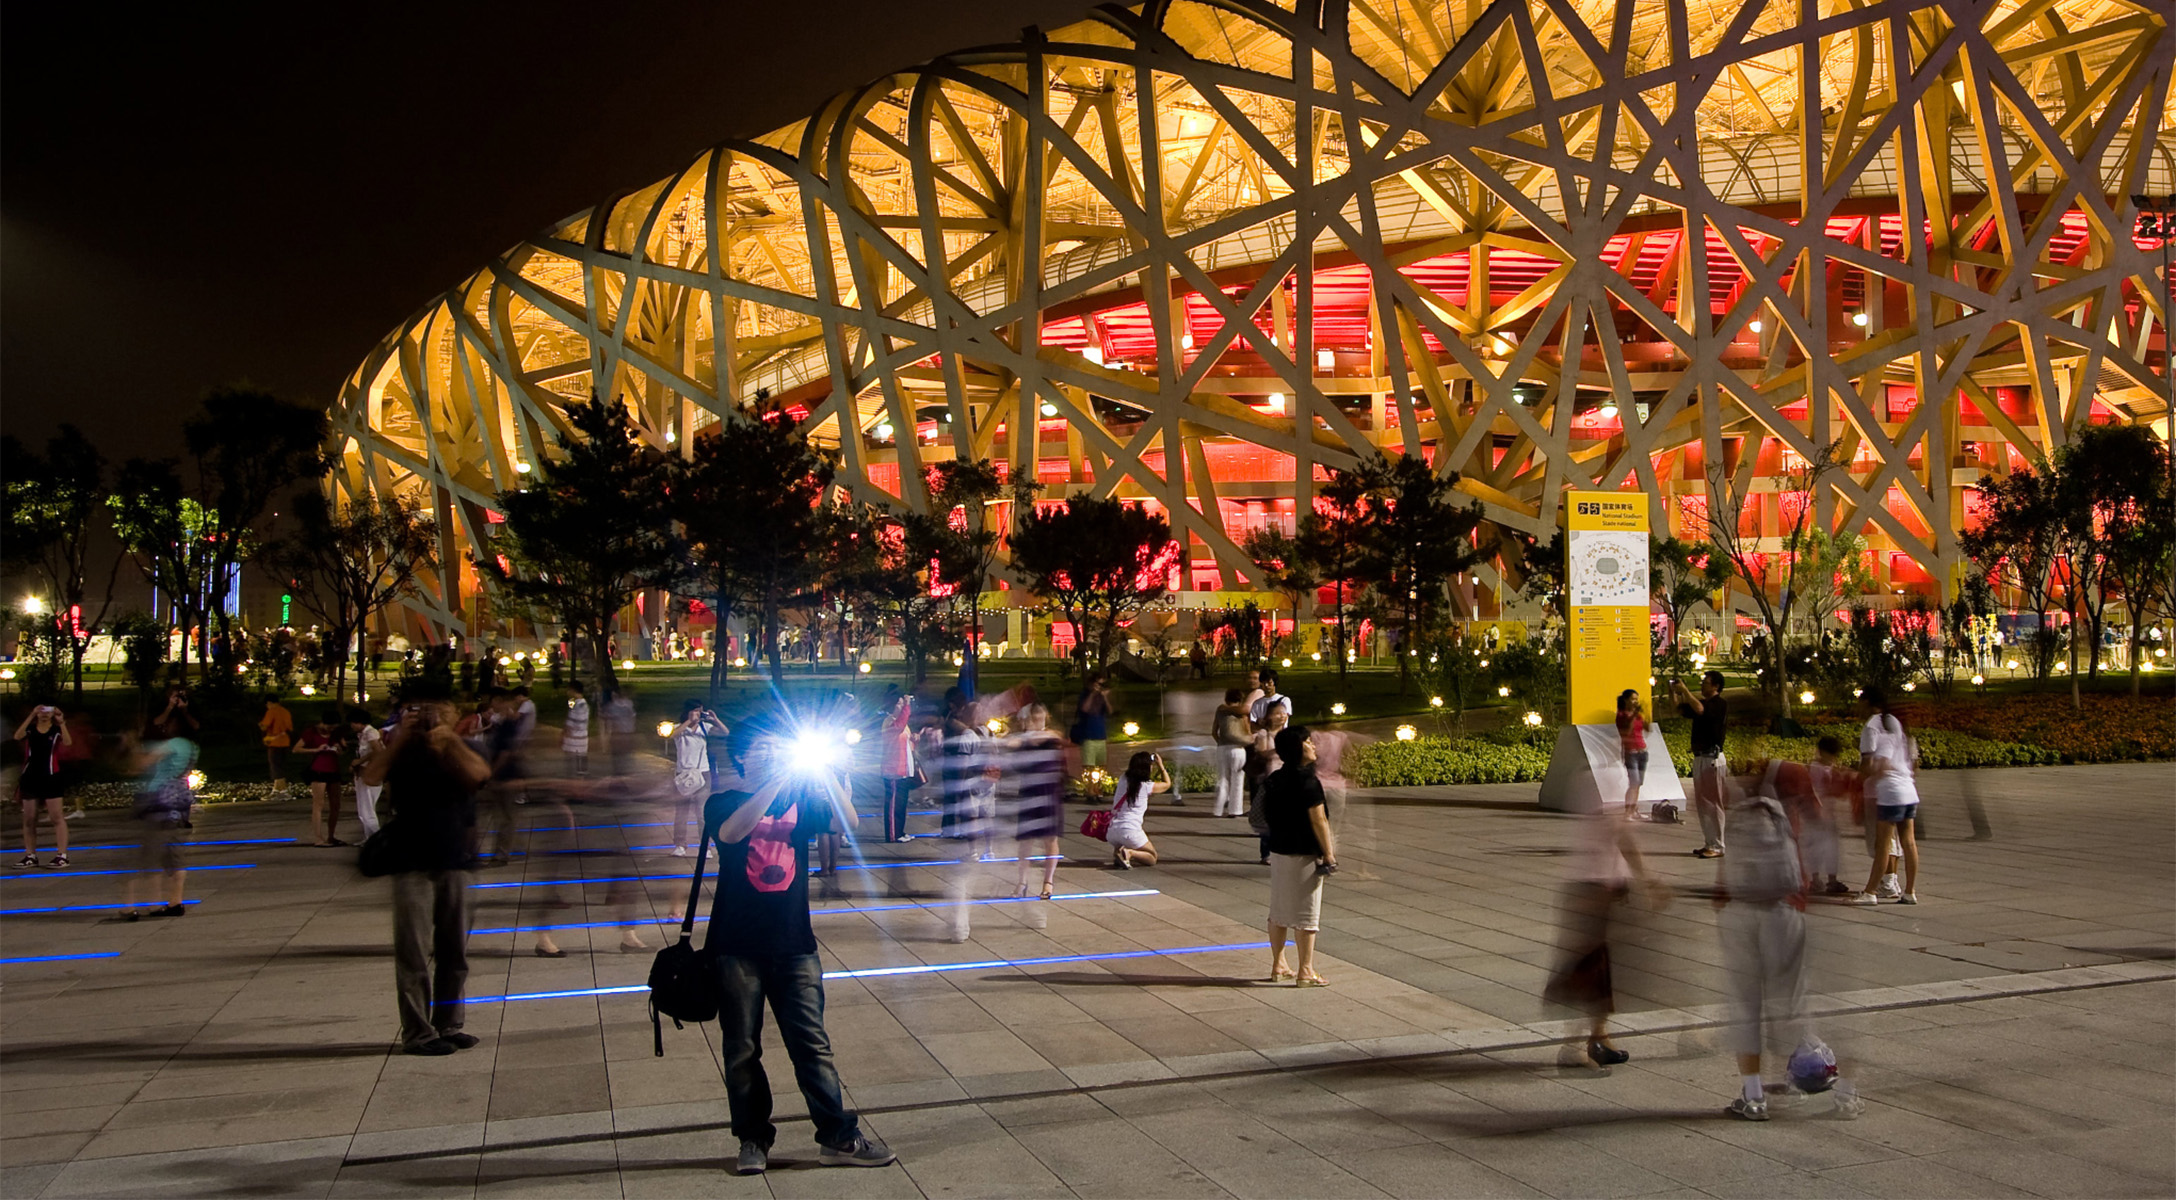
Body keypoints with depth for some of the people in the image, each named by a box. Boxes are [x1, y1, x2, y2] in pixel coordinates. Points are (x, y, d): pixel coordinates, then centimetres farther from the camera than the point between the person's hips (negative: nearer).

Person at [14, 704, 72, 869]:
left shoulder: (57, 730, -2)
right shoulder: (30, 729, 4)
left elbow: (67, 742, -22)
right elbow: (17, 736, -19)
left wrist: (62, 722, -32)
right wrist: (31, 716, -26)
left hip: (50, 778, -3)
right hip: (30, 777, 3)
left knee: (57, 817, -6)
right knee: (29, 819, 8)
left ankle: (62, 855, -9)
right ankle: (30, 855, 16)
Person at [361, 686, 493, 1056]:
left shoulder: (459, 751, 10)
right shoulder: (402, 751, 7)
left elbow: (479, 773, -11)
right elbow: (371, 777, -12)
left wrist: (449, 739, -18)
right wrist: (401, 736, -15)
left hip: (456, 862, 3)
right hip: (412, 864, -2)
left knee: (454, 950, 8)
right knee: (414, 953, -5)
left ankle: (447, 1025, 18)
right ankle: (417, 1032, -2)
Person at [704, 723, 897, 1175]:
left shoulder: (802, 799, 9)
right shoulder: (724, 803, 1)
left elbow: (846, 824, -7)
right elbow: (731, 832, -23)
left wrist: (827, 773, -20)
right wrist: (780, 779, -26)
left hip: (794, 943, 2)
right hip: (738, 947, -1)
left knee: (812, 1044, 3)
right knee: (742, 1050, 6)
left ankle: (840, 1137, 9)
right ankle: (753, 1140, 19)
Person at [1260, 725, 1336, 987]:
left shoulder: (1275, 779, 6)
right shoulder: (1307, 781, -18)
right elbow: (1318, 821, -18)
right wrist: (1329, 855, -12)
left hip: (1278, 851, 8)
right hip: (1303, 855, -8)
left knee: (1279, 910, 14)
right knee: (1306, 913, 0)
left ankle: (1278, 966, 22)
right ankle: (1305, 972, 5)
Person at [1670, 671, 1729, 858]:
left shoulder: (1720, 704, -9)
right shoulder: (1702, 703, 17)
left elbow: (1699, 709, -27)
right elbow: (1679, 709, 22)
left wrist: (1684, 690, -19)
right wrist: (1674, 692, 6)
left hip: (1713, 758, -9)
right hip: (1700, 757, 9)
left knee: (1713, 803, -7)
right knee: (1702, 803, 11)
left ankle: (1717, 847, -4)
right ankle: (1709, 844, 17)